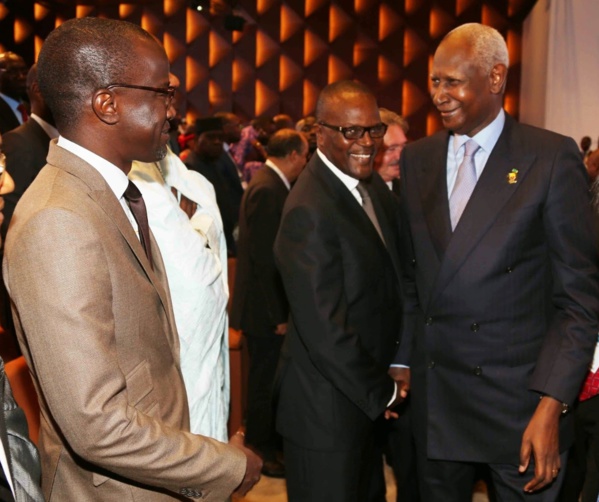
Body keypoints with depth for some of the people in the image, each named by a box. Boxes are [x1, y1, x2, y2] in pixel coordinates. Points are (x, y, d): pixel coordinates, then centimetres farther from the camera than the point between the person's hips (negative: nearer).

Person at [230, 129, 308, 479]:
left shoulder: (270, 184, 10)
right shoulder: (268, 189, -20)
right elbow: (264, 257, -24)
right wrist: (279, 315, -21)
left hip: (270, 304, 10)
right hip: (266, 307, -10)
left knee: (267, 378, 19)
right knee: (267, 380, 4)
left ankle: (265, 442, 33)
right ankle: (263, 453, 18)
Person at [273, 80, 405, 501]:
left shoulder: (373, 185, 3)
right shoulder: (310, 212, -25)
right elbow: (325, 332, -25)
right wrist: (382, 392, -13)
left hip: (367, 393, 8)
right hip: (326, 408, -8)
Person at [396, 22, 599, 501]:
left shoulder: (552, 157, -8)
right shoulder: (417, 158, 6)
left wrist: (552, 405, -14)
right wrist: (401, 360, 7)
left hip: (518, 395, -4)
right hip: (433, 394, 4)